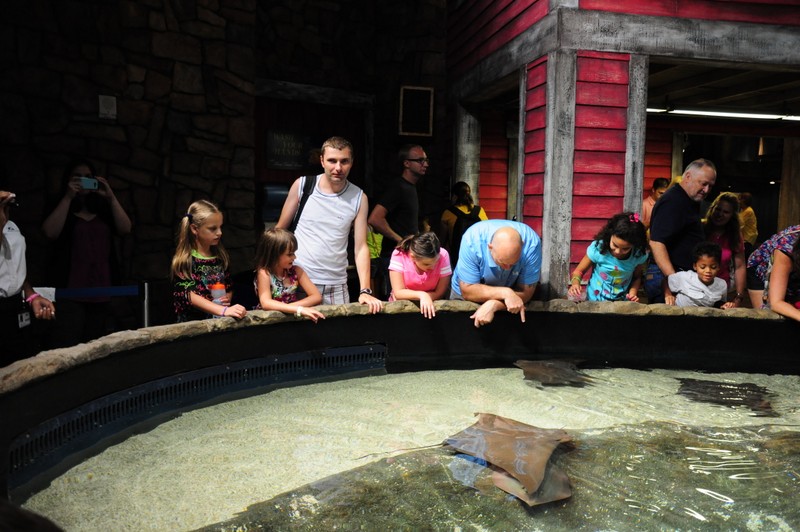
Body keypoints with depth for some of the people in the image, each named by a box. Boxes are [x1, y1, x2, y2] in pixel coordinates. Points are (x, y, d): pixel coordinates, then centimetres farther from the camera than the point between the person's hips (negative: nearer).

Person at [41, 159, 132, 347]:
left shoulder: (104, 211, 14)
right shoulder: (60, 209, 8)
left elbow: (125, 229, 0)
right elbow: (50, 232, -11)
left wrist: (111, 197, -7)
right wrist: (68, 197, -11)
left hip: (101, 290, 3)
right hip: (70, 290, -3)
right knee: (66, 346, -12)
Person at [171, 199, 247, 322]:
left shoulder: (220, 256, 11)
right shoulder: (184, 260, -4)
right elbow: (189, 296, -16)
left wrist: (228, 298, -1)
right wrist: (224, 310, -27)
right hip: (193, 323, -5)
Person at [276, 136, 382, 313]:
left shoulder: (359, 198, -2)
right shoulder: (302, 185, -4)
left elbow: (361, 247, -3)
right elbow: (280, 229, 5)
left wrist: (365, 291, -13)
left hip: (336, 286, 1)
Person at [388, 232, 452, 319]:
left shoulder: (443, 255, -18)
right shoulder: (399, 255, -19)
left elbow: (439, 293, -14)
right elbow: (398, 293, -18)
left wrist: (413, 296, -18)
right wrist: (421, 295, -32)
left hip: (432, 305, 0)